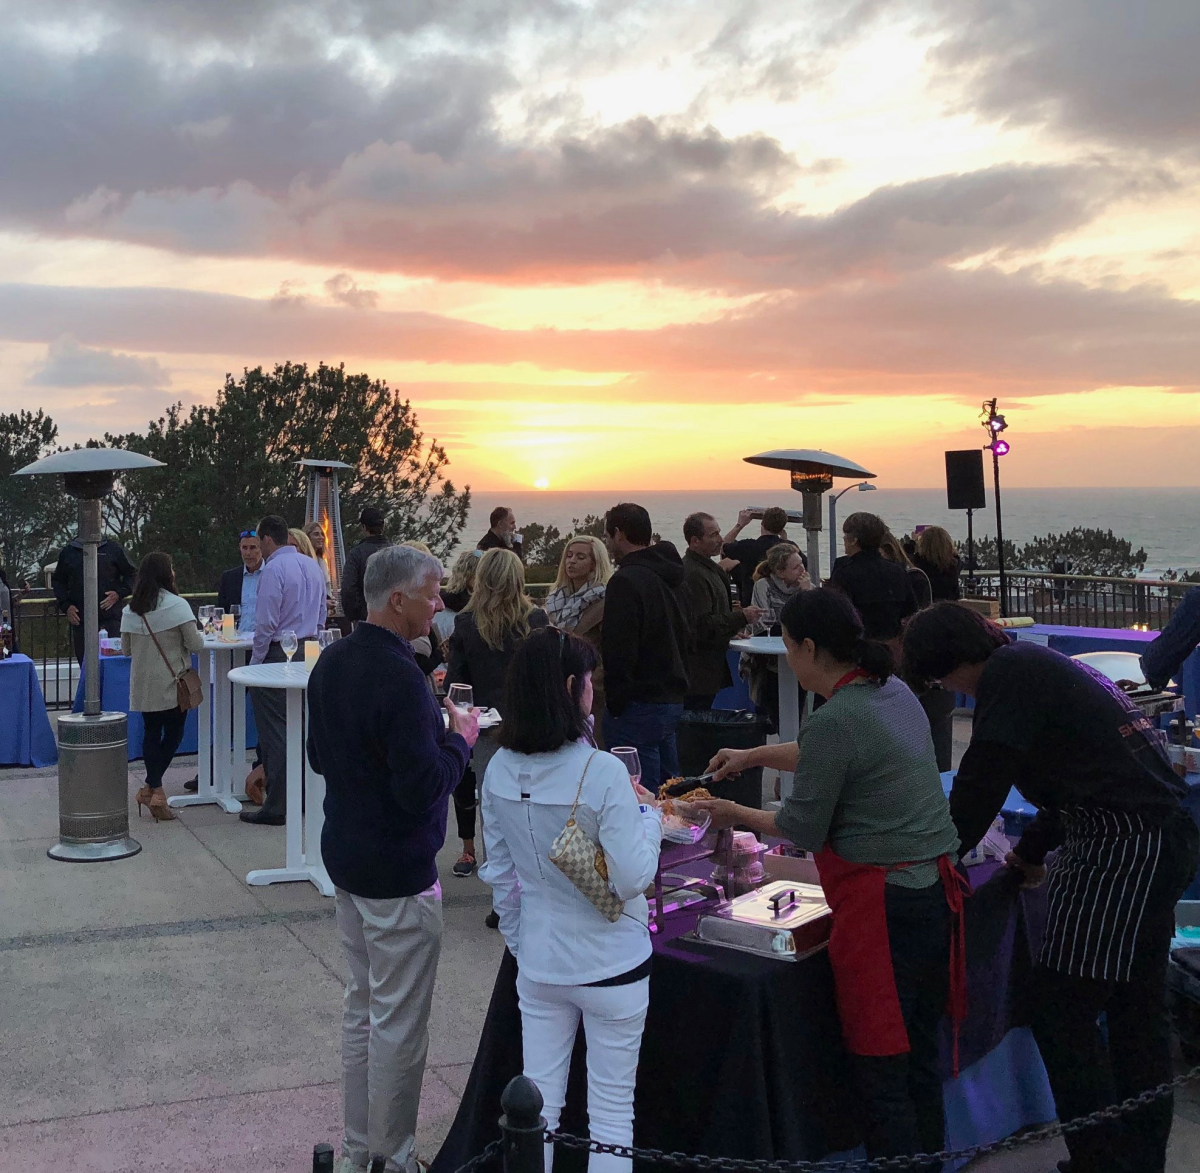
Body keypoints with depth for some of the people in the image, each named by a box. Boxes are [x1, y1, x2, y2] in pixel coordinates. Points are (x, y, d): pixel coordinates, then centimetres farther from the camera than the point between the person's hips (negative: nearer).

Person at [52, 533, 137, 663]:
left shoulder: (112, 548, 5)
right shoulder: (68, 551, 11)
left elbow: (131, 574, 10)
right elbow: (57, 580, 18)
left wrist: (119, 593, -6)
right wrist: (66, 605, 4)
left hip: (110, 615, -2)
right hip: (79, 618, 2)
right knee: (84, 661, 2)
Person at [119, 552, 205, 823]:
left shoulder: (131, 609, 4)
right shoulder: (177, 605, -12)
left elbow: (126, 649, 11)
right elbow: (196, 644, -12)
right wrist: (199, 634, 10)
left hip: (143, 684, 5)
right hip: (171, 682, -5)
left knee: (151, 734, 12)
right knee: (173, 733, 4)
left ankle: (154, 789, 13)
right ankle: (152, 787, -5)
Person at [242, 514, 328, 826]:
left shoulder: (274, 569, -14)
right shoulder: (312, 566, 11)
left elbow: (266, 623, -16)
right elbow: (321, 615, 18)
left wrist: (255, 663, -9)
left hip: (278, 655, -8)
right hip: (308, 653, 8)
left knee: (274, 731, -4)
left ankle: (276, 806, -2)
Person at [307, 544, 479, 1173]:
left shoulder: (331, 662, 4)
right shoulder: (400, 679, -25)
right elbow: (422, 788, -26)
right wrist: (460, 739, -10)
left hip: (345, 856, 9)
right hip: (397, 873, -9)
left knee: (361, 1004, 19)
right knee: (399, 1020, 4)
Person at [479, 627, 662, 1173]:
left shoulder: (500, 771, -5)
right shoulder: (602, 772, -23)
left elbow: (498, 872, 5)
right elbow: (633, 877, -20)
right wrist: (650, 817, -4)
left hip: (538, 960, 5)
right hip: (610, 964, -5)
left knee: (538, 1101, 16)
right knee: (611, 1111, 10)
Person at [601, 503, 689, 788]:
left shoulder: (625, 581, -17)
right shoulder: (670, 576, 13)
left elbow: (619, 650, -20)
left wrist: (615, 700, -11)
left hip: (639, 703, -9)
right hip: (672, 697, 10)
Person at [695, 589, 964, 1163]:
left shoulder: (833, 720, -20)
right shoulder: (895, 691, 8)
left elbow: (803, 829, -11)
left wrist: (737, 814, 5)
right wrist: (754, 756, 29)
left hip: (883, 904, -9)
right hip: (935, 888, 9)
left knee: (880, 1063, 4)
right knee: (920, 1051, 20)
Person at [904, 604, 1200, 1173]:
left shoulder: (1008, 673, -10)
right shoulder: (1043, 663, 19)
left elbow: (981, 782, -11)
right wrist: (1034, 849, 36)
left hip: (1120, 849, -10)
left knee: (1061, 1013, -5)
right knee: (1136, 1008, 17)